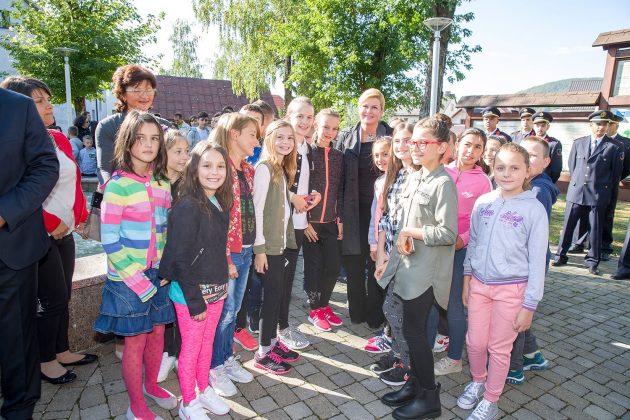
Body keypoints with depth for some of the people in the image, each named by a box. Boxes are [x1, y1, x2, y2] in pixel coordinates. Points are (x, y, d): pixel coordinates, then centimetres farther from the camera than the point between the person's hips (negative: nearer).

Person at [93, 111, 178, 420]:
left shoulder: (162, 183, 3)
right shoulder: (117, 185, -15)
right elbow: (110, 242, -15)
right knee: (136, 340, 7)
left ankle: (151, 385, 41)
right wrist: (137, 280, -16)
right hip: (128, 278, -5)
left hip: (158, 273, 5)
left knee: (158, 331, 17)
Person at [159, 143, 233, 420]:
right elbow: (181, 260, -21)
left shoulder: (220, 205, 2)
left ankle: (203, 390, 43)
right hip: (190, 293, -7)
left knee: (207, 343, 22)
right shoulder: (187, 207, -21)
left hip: (216, 290, 7)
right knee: (191, 349, 12)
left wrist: (222, 284, 12)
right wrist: (196, 301, -18)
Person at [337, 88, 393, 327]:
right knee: (354, 261, 8)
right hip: (353, 209, 2)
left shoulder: (390, 136, 1)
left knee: (376, 262, 4)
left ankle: (375, 314, 20)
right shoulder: (346, 137, 6)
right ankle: (356, 312, 25)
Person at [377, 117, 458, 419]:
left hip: (425, 272, -7)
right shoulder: (413, 179, 10)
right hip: (408, 267, 8)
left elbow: (447, 233, -20)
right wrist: (391, 259, 15)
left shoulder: (443, 183, -15)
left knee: (414, 331, 2)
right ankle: (414, 384, 33)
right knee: (413, 330, 16)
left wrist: (409, 232, -14)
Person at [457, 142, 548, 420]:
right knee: (475, 342, 13)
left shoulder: (534, 209, -10)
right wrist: (467, 278, 9)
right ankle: (477, 382, 41)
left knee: (499, 348, 9)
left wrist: (529, 305, -7)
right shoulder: (483, 202, 0)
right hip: (479, 283, 3)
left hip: (511, 289, -3)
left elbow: (537, 261, -8)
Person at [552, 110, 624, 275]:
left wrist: (605, 191, 9)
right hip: (576, 192, 2)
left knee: (595, 229, 5)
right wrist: (577, 182, 14)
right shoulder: (578, 143, 8)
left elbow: (616, 173, 5)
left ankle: (592, 261, 16)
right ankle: (560, 256, 16)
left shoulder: (614, 147, -1)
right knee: (567, 226, 5)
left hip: (598, 195, -2)